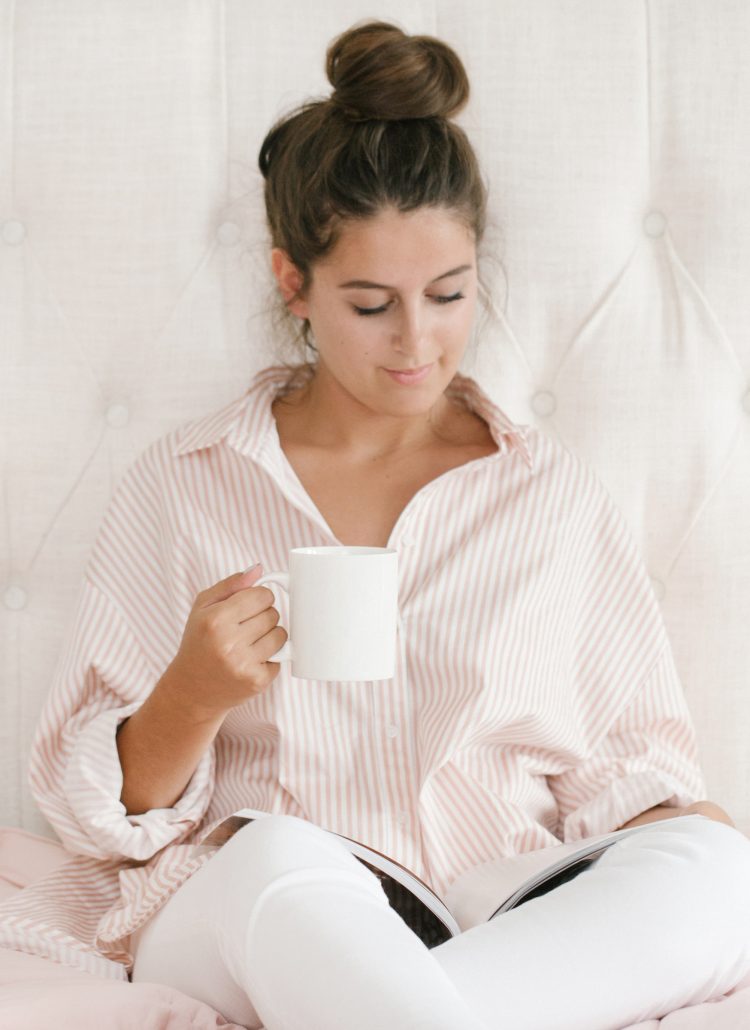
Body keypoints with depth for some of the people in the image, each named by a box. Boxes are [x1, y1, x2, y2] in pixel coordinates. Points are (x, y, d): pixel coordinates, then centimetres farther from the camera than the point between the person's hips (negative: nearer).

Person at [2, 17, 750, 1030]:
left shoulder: (554, 493, 11)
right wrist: (192, 698, -15)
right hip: (232, 921, -2)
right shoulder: (182, 487, 6)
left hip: (510, 934, 3)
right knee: (283, 865, -38)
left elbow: (626, 764, 15)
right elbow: (99, 810, 7)